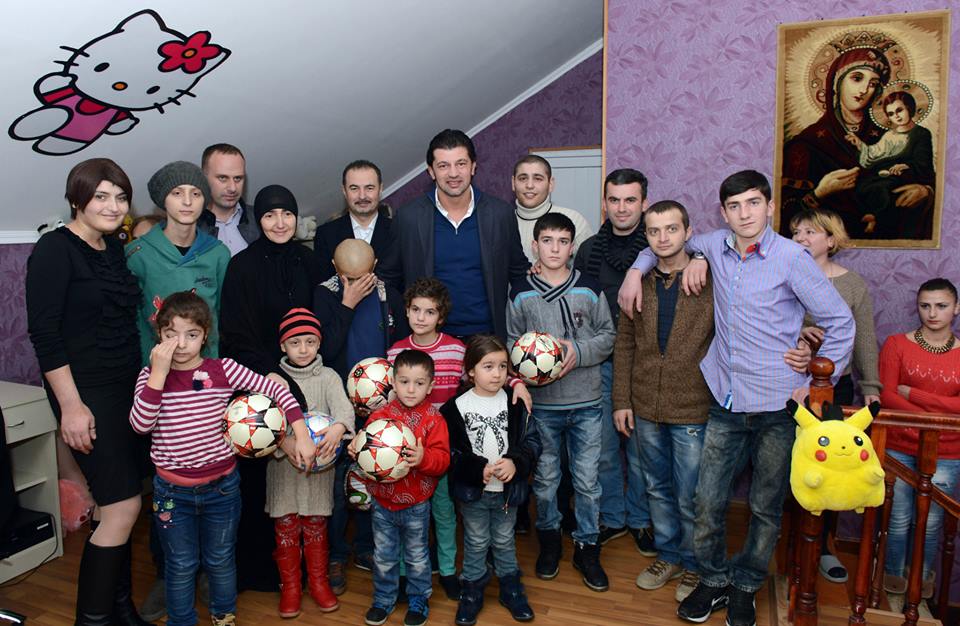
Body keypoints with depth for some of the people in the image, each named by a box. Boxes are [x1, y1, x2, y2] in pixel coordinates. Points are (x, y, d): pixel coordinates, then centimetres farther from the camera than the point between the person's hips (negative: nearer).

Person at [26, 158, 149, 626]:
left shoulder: (115, 250, 11)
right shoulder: (55, 249, -9)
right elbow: (43, 333, -14)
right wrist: (71, 406, -17)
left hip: (129, 389, 7)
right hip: (87, 394, -7)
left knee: (118, 507, 12)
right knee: (123, 505, -8)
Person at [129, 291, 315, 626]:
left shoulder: (223, 369, -9)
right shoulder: (150, 375, -7)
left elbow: (274, 389, -8)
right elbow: (140, 424, -20)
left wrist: (301, 434, -15)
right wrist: (159, 372, -26)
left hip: (222, 485, 1)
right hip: (173, 491, 0)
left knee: (221, 561, 19)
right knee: (181, 566, 14)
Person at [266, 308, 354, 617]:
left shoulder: (328, 377, -2)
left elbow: (343, 405, -19)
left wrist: (339, 427, -42)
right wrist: (284, 442, -31)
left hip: (320, 465, 0)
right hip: (283, 465, 0)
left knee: (316, 527, 12)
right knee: (285, 528, 10)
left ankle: (319, 583, 30)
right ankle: (290, 586, 27)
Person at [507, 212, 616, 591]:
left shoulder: (589, 290, -1)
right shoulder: (521, 294, -1)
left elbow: (607, 336, 4)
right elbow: (511, 342, 6)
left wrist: (578, 352, -13)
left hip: (585, 403, 0)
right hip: (541, 403, 0)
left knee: (587, 481, 8)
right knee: (545, 479, 14)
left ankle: (587, 546, 27)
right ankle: (549, 539, 35)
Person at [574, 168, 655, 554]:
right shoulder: (589, 250, 7)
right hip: (599, 364, 2)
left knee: (641, 448, 8)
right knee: (603, 447, 10)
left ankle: (641, 520, 29)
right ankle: (612, 517, 30)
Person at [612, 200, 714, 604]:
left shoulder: (711, 282, -7)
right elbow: (625, 343, 5)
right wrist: (621, 400, 3)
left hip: (692, 410, -4)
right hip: (645, 408, 4)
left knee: (690, 498, 8)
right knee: (658, 489, 19)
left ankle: (693, 565, 32)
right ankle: (668, 555, 38)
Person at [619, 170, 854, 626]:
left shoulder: (792, 258, -9)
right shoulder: (716, 247, 4)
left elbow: (840, 322, -4)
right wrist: (636, 269, 10)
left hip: (778, 405, -3)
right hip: (726, 401, 4)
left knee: (766, 507, 11)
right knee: (708, 500, 7)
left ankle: (746, 586, 31)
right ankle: (714, 579, 28)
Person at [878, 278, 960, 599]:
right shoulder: (897, 344, 0)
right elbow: (886, 395, -9)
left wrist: (911, 394, -13)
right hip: (898, 448, -1)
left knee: (931, 523, 11)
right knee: (898, 519, 8)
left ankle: (922, 577, 35)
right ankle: (893, 574, 30)